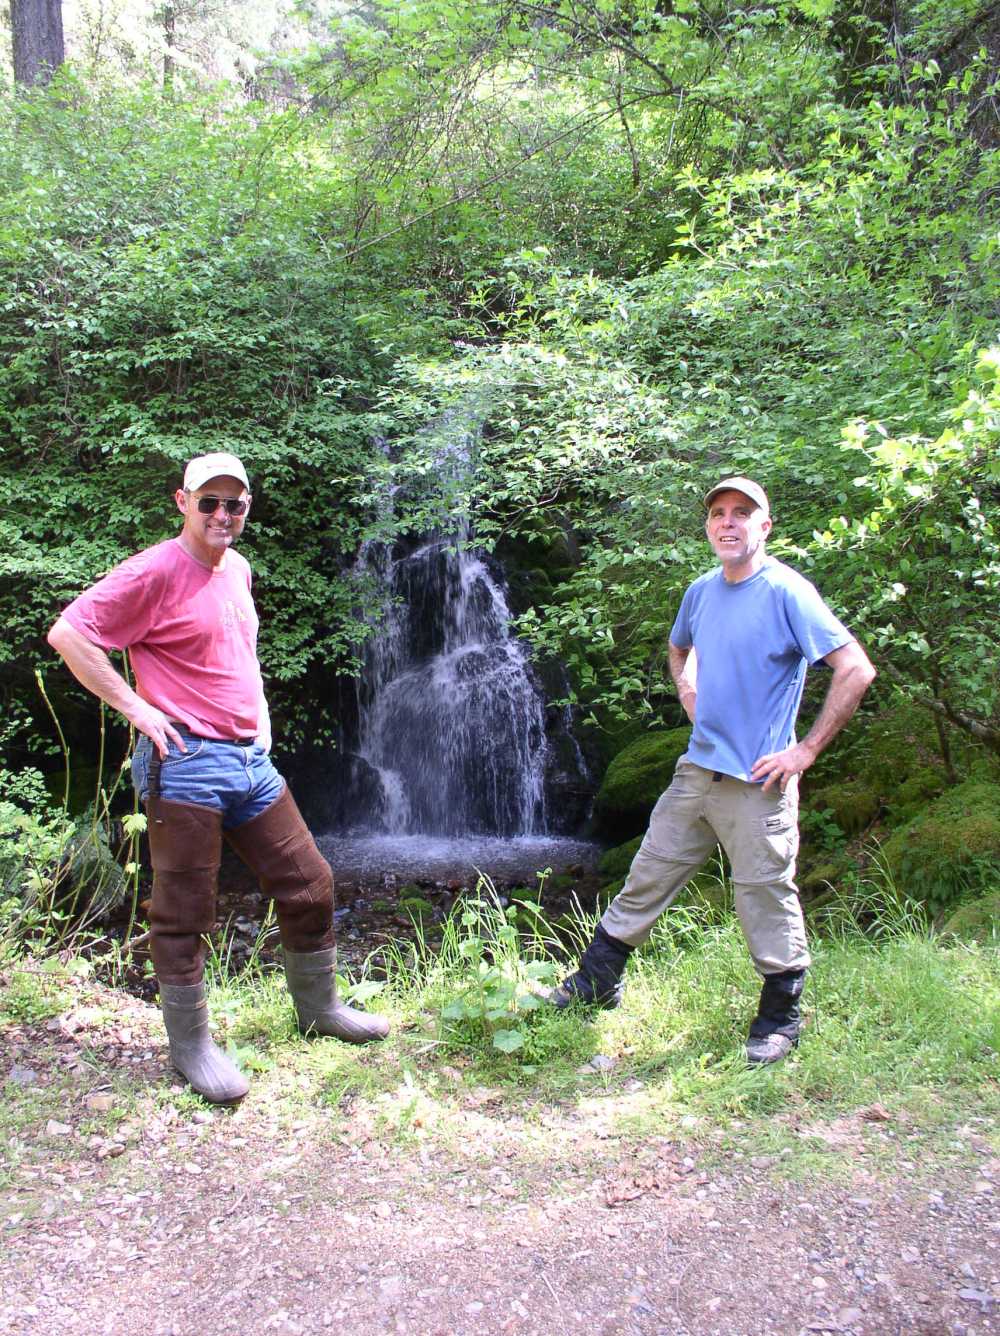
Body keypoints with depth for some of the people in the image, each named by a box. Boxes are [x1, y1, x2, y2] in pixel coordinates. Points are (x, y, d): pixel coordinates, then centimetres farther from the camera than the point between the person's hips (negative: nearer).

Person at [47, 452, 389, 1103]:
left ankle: (318, 1006, 32)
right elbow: (67, 634, -14)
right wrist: (135, 707, -16)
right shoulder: (156, 571, -11)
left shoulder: (237, 569, 13)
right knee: (184, 914, 3)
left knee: (310, 884, 13)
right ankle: (191, 1046, 19)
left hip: (252, 757, 8)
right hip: (186, 763, -8)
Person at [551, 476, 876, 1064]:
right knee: (647, 877, 13)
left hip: (759, 781, -6)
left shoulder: (788, 591, -12)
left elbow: (857, 669, -17)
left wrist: (806, 750, -16)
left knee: (766, 899, 3)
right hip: (697, 770, 7)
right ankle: (597, 982, 26)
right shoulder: (701, 591, 9)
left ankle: (781, 1019, 21)